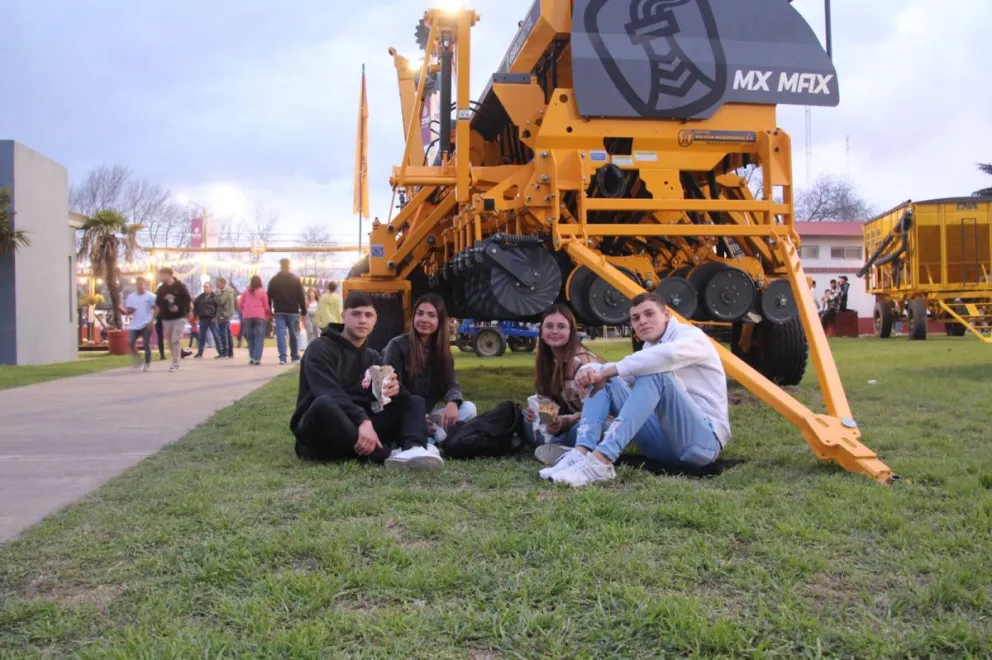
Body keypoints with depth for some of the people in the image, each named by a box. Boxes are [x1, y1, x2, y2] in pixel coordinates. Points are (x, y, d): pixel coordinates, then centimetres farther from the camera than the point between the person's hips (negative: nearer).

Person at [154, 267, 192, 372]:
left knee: (176, 341, -10)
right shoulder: (161, 289, 7)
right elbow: (157, 302, 5)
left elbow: (188, 300, -6)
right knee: (169, 341, 7)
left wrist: (179, 307, -19)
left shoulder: (180, 286, -5)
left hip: (179, 317, -5)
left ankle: (175, 363, -6)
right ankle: (176, 360, 21)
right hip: (166, 319, 5)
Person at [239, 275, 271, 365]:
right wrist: (269, 314, 15)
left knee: (250, 338, 13)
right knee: (259, 338, -3)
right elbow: (266, 306, -1)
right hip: (259, 316, -3)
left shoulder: (246, 292, 8)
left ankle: (251, 357, 8)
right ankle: (257, 359, -12)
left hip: (247, 317, 3)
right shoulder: (262, 292, -1)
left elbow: (241, 304, 10)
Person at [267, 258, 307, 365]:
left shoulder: (273, 280, 4)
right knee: (293, 334, 10)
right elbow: (301, 297, -2)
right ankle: (295, 356, 18)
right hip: (293, 311, -1)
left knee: (280, 334, -2)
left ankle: (282, 357, -10)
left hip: (279, 312, 1)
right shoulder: (296, 280, -1)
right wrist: (303, 312, 3)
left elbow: (269, 297, 6)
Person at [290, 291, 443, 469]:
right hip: (318, 435, -6)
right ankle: (385, 455, -41)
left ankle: (413, 448, -39)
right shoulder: (321, 348, -4)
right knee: (324, 404, -37)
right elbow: (329, 394, -21)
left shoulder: (373, 357, 17)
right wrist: (363, 421, -36)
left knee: (414, 402, -5)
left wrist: (396, 390, -22)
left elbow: (384, 395, 4)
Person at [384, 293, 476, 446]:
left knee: (468, 408, -21)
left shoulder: (442, 350, 9)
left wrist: (452, 403, -29)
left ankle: (429, 439, -38)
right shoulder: (397, 345, -6)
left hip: (430, 412, 5)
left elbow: (452, 383, -2)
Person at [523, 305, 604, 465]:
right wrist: (535, 410, -11)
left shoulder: (582, 361, -19)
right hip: (574, 422, 9)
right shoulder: (547, 361, 3)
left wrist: (564, 422, -36)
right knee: (526, 417, -7)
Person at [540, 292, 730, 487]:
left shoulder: (691, 336, -5)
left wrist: (607, 372, -25)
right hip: (664, 439, 7)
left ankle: (600, 462, -41)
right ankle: (581, 454, -24)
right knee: (601, 380, 0)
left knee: (655, 374, -32)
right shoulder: (649, 348, 18)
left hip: (704, 440, -7)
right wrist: (589, 370, -17)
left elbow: (668, 355, -31)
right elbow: (606, 374, 8)